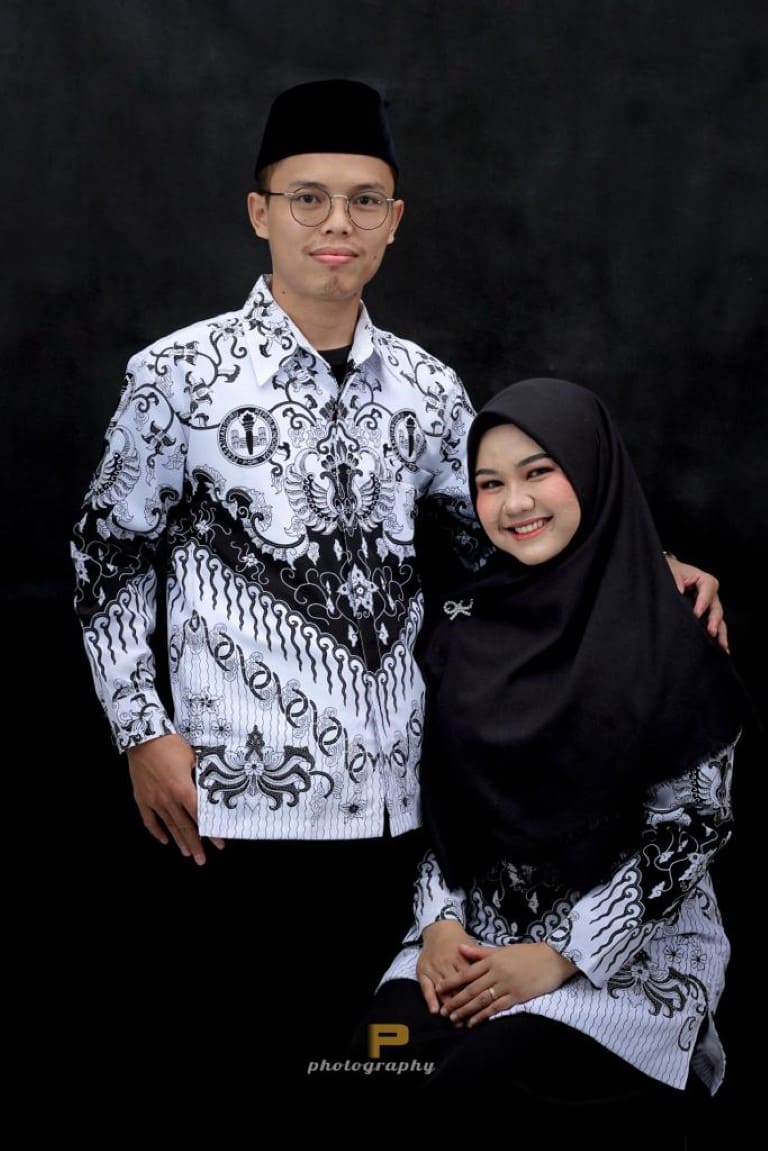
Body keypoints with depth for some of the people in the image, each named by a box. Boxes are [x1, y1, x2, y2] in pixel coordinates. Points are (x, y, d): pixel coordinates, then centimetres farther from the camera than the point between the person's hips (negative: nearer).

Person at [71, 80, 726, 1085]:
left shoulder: (428, 388, 6)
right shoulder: (181, 376, -4)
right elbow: (111, 556, 3)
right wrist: (143, 732, -4)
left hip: (394, 803, 4)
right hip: (240, 804, -3)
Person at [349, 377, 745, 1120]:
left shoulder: (670, 635, -9)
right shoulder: (465, 625, 4)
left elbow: (692, 823, -10)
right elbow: (437, 797, 9)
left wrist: (562, 955, -14)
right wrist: (440, 922, -6)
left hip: (629, 947, -3)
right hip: (475, 928, 4)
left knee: (477, 1080, -25)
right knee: (380, 1062, -22)